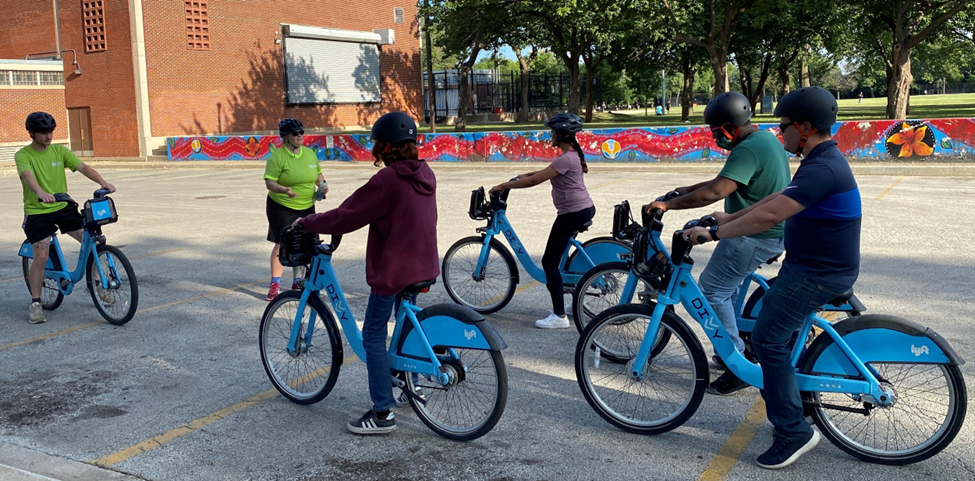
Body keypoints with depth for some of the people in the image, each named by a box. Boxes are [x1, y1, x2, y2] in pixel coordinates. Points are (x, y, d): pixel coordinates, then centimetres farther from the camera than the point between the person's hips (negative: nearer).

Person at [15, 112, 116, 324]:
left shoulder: (59, 151, 3)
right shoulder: (23, 155, -8)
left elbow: (82, 167, -9)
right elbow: (27, 176, -28)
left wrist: (103, 183, -27)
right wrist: (40, 192, -50)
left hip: (63, 207, 4)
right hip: (37, 212, -3)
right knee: (41, 257, -8)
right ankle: (35, 303, 8)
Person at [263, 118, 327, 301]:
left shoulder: (310, 153, 6)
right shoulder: (277, 157, -12)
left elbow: (318, 173, 19)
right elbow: (269, 182, -16)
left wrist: (322, 184, -2)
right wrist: (285, 190, -34)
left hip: (306, 208, 5)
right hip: (282, 208, -5)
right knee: (282, 244, -3)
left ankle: (298, 281, 26)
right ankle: (275, 284, 6)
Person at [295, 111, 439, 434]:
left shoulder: (387, 179, -20)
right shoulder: (425, 174, 4)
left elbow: (346, 217, -17)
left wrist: (305, 222, -2)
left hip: (392, 271, -8)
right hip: (423, 266, 8)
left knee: (374, 336, 1)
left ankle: (383, 413, 3)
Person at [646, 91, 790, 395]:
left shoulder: (748, 149, -22)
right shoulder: (764, 138, 12)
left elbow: (715, 192, -32)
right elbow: (724, 182, 16)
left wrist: (669, 204, -25)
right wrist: (682, 191, 12)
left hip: (754, 237, -11)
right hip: (770, 231, 11)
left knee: (712, 291, -5)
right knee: (727, 285, 22)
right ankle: (735, 345, 33)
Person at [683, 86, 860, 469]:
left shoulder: (822, 169, -24)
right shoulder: (823, 161, 11)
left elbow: (770, 214, -34)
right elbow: (777, 199, 19)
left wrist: (714, 232, -28)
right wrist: (730, 218, 17)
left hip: (818, 275, -11)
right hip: (809, 266, 11)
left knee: (768, 337, -9)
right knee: (778, 332, 21)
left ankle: (793, 431, -3)